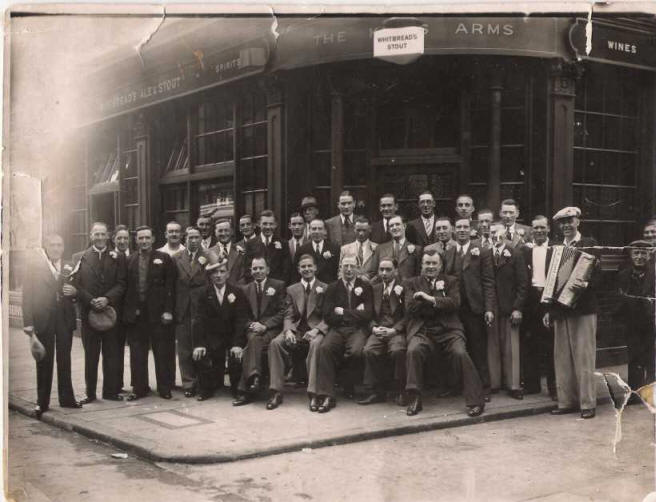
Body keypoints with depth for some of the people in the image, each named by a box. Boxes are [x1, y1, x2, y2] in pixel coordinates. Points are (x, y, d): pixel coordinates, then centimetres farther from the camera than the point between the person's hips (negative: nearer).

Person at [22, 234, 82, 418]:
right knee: (44, 361, 4)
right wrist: (28, 323, -11)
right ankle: (42, 402, 12)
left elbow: (76, 289, 14)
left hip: (65, 318, 3)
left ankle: (66, 398, 19)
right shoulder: (35, 267, -1)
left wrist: (74, 291, -12)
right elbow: (28, 296, -5)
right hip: (43, 319, -3)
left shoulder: (68, 267, 9)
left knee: (65, 360, 9)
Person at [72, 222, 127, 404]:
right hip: (88, 312, 0)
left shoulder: (118, 257, 7)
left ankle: (110, 390, 12)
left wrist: (107, 299, -14)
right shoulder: (79, 258, 6)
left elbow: (121, 284, 0)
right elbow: (76, 285, 1)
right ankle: (90, 392, 11)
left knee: (112, 354, 3)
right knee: (90, 355, 5)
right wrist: (92, 301, -12)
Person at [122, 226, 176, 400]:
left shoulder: (164, 258, 1)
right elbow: (125, 287, 7)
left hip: (158, 313, -2)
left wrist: (168, 310, -9)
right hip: (135, 313, 2)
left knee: (162, 353, 3)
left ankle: (164, 388, 12)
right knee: (137, 353, 7)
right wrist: (127, 311, 0)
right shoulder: (130, 260, 9)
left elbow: (170, 286, -2)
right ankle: (139, 388, 16)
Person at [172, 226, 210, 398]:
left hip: (201, 307, -2)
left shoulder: (207, 256, 1)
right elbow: (185, 279, -1)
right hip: (183, 309, 2)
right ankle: (188, 383, 13)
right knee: (184, 348, 5)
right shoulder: (177, 257, 7)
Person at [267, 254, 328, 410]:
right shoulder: (291, 290, 18)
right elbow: (288, 315, 9)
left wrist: (316, 330, -18)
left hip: (316, 330, -3)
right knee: (275, 343, -27)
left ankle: (313, 393, -37)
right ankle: (276, 392, -23)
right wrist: (288, 330, -13)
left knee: (316, 344, -37)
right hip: (296, 329, 3)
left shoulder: (325, 289, 9)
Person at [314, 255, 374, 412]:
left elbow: (367, 315, -2)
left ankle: (349, 390, -7)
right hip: (337, 329, 1)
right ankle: (326, 396, -29)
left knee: (356, 351, -34)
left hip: (357, 329, -1)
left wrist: (343, 312, -2)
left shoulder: (365, 287, 11)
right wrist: (354, 313, -3)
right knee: (324, 348, -31)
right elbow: (328, 316, 2)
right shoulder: (332, 288, 14)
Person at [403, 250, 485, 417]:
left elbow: (455, 303, 0)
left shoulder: (451, 281, 18)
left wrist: (431, 299, -8)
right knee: (413, 351, -31)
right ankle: (414, 400, -20)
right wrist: (438, 293, -1)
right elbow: (410, 307, 0)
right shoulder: (411, 283, 18)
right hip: (422, 331, 0)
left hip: (448, 330, 0)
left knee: (460, 353, -27)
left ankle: (475, 401, -16)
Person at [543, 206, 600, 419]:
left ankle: (587, 404, 4)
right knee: (562, 358, 7)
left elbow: (597, 276, -7)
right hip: (560, 311, 6)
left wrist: (587, 284, -28)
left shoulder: (589, 244, 0)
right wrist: (549, 310, 13)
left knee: (584, 357, -3)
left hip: (583, 309, -5)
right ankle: (566, 401, 15)